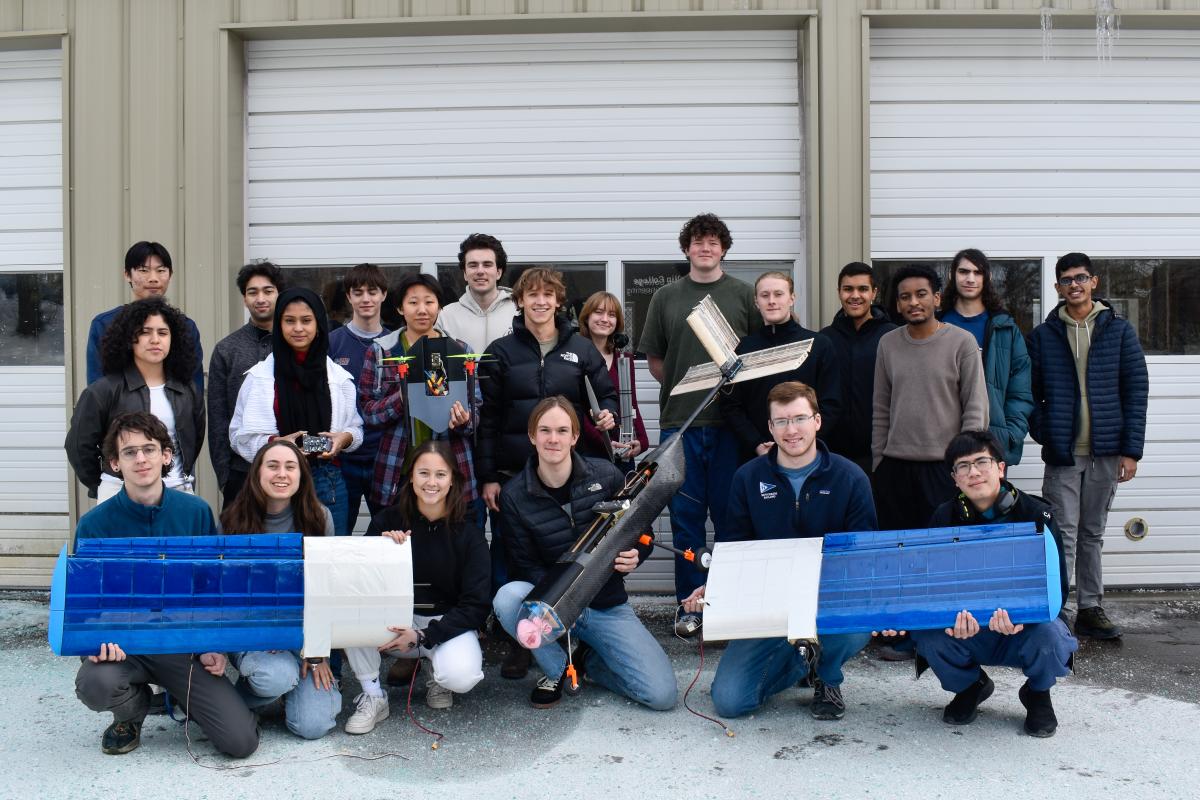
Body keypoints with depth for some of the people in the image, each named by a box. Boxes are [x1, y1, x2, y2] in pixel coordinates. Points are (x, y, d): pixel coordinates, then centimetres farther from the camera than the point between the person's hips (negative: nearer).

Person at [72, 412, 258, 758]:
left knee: (241, 741, -14)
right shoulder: (94, 524, -8)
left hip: (185, 642, 0)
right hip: (122, 644, 0)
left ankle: (183, 695, 20)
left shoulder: (196, 512, -4)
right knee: (95, 683, -37)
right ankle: (133, 712, 3)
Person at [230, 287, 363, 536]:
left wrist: (345, 437, -9)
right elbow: (240, 435, 1)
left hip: (327, 480, 2)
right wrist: (276, 442, -16)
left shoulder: (337, 376, 7)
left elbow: (356, 428, 13)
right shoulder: (260, 376, 2)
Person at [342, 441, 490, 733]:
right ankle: (372, 696, -12)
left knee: (460, 676, -33)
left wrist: (422, 636, -21)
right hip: (394, 621, 2)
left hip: (448, 622, -2)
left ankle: (436, 666, 6)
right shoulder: (386, 521, -3)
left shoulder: (469, 534, -7)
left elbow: (476, 606, -10)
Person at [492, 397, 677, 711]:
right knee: (507, 598, -34)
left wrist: (635, 557, -21)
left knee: (663, 695, -16)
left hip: (607, 606, 0)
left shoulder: (606, 476, -8)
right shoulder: (514, 495, -7)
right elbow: (527, 564, -7)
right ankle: (556, 669, -4)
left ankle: (589, 660, 14)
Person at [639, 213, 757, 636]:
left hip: (730, 421, -1)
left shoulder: (743, 294, 8)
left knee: (729, 513, 5)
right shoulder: (665, 298, 11)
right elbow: (654, 359, 14)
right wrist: (680, 386, 1)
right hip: (679, 420, 1)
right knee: (686, 514, 5)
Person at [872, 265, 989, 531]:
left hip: (945, 466, -3)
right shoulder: (888, 343, 8)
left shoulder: (962, 342, -4)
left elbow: (976, 409, -5)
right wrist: (877, 463, 9)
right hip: (895, 467, 3)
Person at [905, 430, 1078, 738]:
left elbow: (1054, 588, -19)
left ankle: (1037, 695, 3)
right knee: (926, 635, -27)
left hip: (1026, 630, -2)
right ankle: (970, 687, 8)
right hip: (968, 632, 2)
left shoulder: (1036, 515, -12)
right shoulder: (946, 517, -5)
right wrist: (954, 620, -37)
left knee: (1048, 636, -35)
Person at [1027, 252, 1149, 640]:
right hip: (1062, 454, -1)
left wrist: (1131, 449, -3)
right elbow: (1030, 393, 5)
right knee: (1064, 535, -3)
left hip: (1106, 452, 1)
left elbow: (1136, 390, 3)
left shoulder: (1119, 330, 5)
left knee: (1093, 534, 12)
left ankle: (1090, 610, 21)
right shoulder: (1043, 336, 5)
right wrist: (1045, 436, -8)